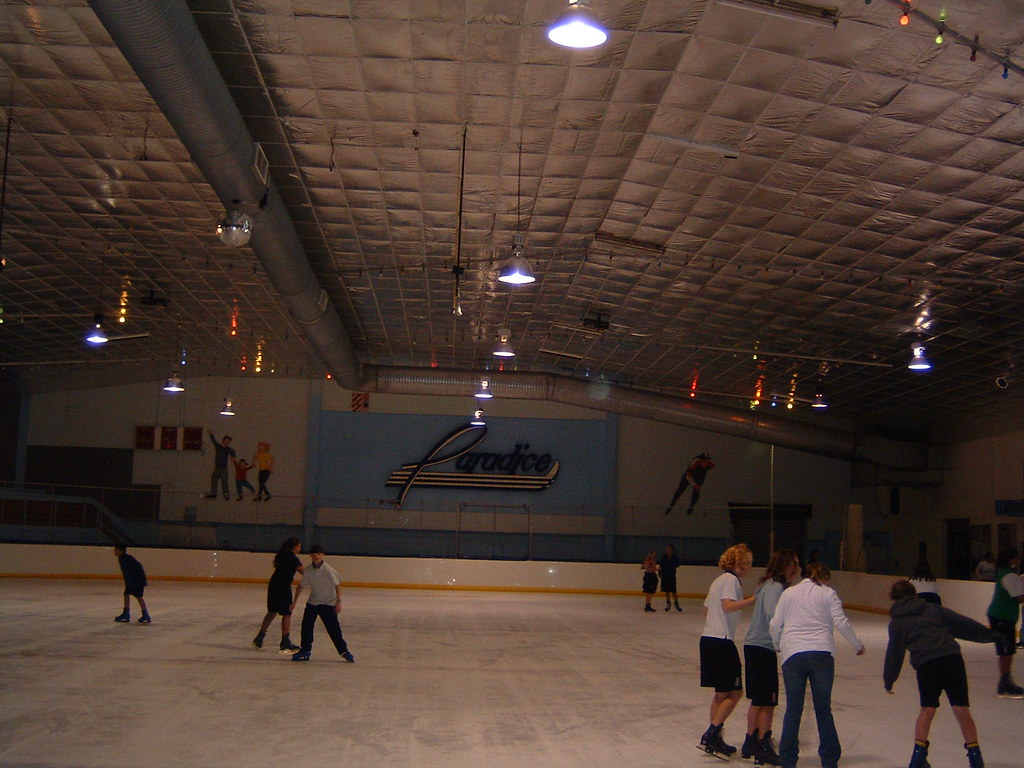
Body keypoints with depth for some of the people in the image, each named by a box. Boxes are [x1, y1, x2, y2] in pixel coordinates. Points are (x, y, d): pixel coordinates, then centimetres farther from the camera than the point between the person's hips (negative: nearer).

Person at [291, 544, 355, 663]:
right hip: (312, 603, 4)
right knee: (306, 626, 0)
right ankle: (305, 650, 15)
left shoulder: (328, 570, -18)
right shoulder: (308, 571, -5)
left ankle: (344, 650, 7)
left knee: (333, 628, -5)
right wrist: (295, 600, 11)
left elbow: (337, 585, -12)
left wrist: (338, 601, -14)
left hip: (328, 604, -4)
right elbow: (301, 585, 8)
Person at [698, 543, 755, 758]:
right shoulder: (731, 580, -9)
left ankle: (712, 739, 16)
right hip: (721, 641, -10)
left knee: (722, 693, 15)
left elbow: (706, 609, 24)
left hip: (708, 638, 10)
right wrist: (753, 599, -25)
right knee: (734, 692, -4)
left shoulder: (719, 580, 19)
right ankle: (712, 734, -8)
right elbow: (728, 605, -25)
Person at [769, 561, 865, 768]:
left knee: (793, 710, 7)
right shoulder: (828, 593, 9)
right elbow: (841, 623, 0)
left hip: (793, 655, 1)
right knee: (823, 709, 8)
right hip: (822, 654, -1)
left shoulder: (789, 592, 13)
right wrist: (858, 645, 13)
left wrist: (778, 646, 27)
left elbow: (775, 625, 9)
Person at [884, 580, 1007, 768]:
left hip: (926, 665, -1)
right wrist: (991, 634, 25)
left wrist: (889, 680, 20)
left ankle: (919, 753, 5)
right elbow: (961, 622, 18)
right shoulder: (931, 608, 19)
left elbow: (894, 652, 11)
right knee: (961, 710, 5)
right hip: (952, 658, 1)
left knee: (927, 709, 11)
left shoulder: (896, 622, 13)